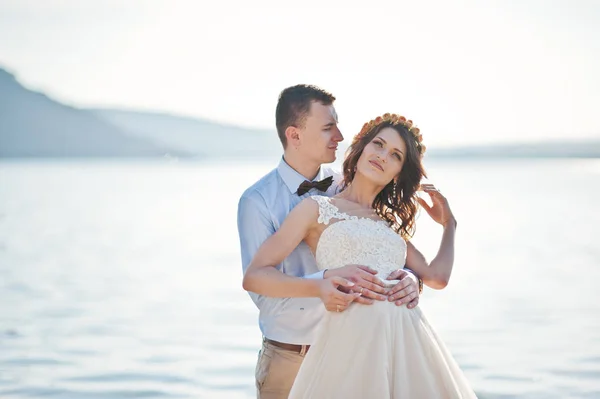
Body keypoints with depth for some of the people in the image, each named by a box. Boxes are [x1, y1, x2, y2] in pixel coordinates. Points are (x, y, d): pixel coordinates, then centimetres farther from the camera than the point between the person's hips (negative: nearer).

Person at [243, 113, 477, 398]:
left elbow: (437, 278, 7)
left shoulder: (390, 225, 23)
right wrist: (323, 287, -12)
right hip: (352, 338, -4)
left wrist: (449, 224, 24)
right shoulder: (317, 208, 10)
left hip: (409, 339, 4)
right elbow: (254, 277, 2)